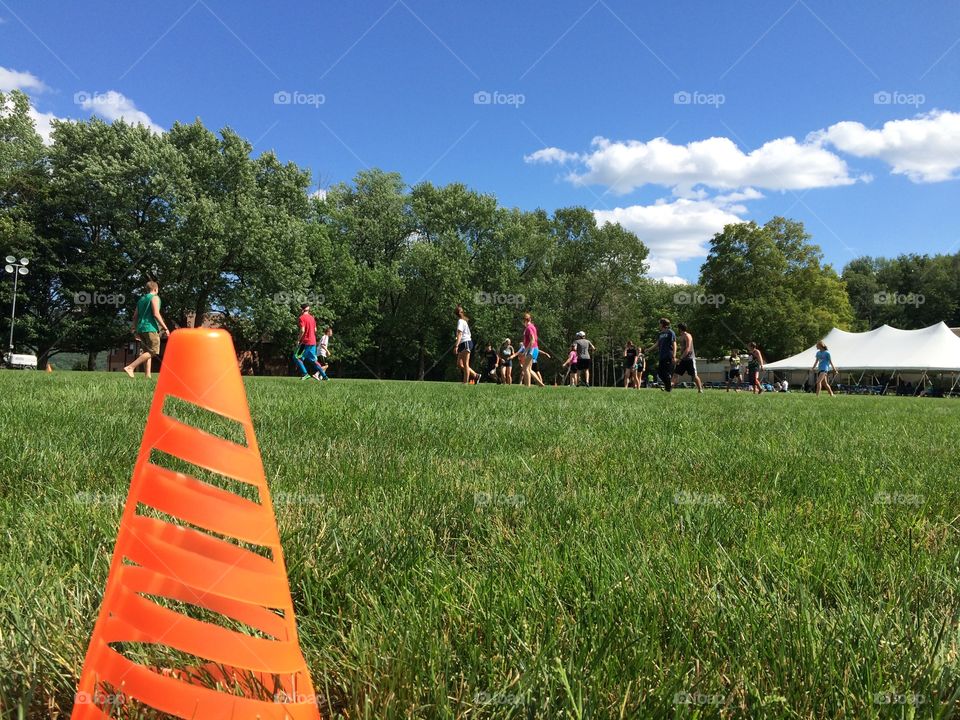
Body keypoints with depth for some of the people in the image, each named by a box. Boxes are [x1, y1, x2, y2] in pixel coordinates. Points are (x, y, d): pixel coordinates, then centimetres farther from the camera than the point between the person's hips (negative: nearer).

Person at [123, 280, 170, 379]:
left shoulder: (141, 299, 21)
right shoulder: (154, 297, -2)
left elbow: (135, 316, 17)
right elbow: (156, 314, -13)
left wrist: (135, 330, 22)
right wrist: (165, 328, -12)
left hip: (140, 328, 9)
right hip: (150, 328, -8)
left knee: (146, 351, 9)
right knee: (152, 352, -9)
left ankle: (148, 375, 2)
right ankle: (130, 367, -19)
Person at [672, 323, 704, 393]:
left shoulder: (687, 336, -12)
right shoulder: (681, 336, 15)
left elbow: (687, 349, -20)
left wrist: (680, 358, -23)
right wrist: (680, 358, 16)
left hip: (690, 359, -8)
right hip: (683, 359, 8)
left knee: (694, 375, -2)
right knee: (676, 374, -3)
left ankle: (700, 389, 9)